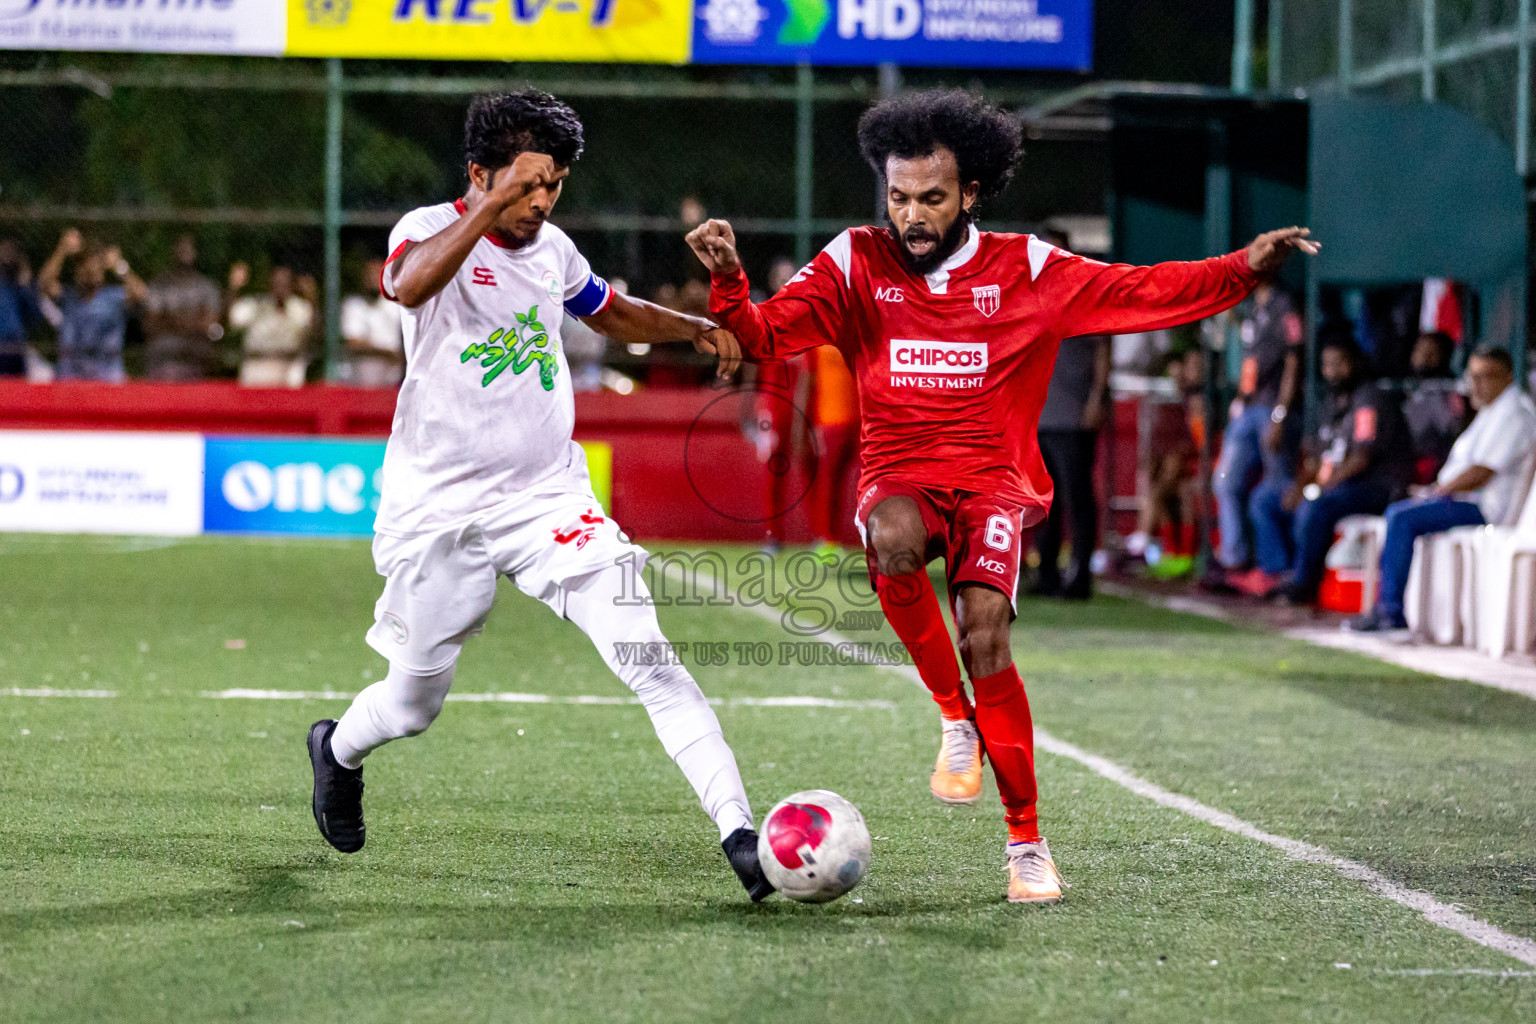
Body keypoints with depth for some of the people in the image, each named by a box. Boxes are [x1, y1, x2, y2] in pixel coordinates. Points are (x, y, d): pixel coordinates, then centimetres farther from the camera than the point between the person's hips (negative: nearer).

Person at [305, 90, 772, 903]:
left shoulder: (552, 250, 8)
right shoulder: (430, 228, -10)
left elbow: (612, 315, 30)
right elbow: (409, 286, -36)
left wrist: (696, 327, 17)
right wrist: (492, 208, -41)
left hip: (547, 495, 3)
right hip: (438, 509, -3)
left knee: (648, 660, -15)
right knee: (413, 706, 12)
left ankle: (738, 833, -21)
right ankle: (337, 750, 47)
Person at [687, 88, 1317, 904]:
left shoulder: (1026, 269, 3)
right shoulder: (856, 264, 4)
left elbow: (1142, 292, 3)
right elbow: (763, 336, -3)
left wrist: (1244, 269, -9)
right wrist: (728, 281, -23)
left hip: (993, 480, 0)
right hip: (898, 476, 1)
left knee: (985, 636, -23)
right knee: (893, 539, -37)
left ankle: (1027, 842, -7)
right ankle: (955, 717, -14)